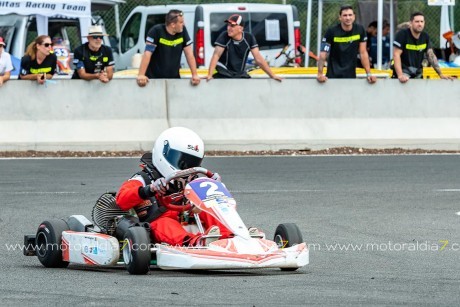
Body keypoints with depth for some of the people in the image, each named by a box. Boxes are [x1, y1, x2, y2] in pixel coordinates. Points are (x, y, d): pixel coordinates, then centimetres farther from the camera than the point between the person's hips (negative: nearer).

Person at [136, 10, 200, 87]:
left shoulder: (183, 31, -3)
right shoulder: (156, 31, -16)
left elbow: (189, 54, 0)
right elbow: (147, 53, -22)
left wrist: (195, 75, -7)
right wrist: (141, 75, -28)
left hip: (174, 78, 4)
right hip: (154, 78, -4)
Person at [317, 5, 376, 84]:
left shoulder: (360, 30, -3)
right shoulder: (331, 32, -10)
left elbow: (363, 53, 2)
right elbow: (323, 55, -12)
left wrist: (369, 74, -6)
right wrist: (320, 74, -25)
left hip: (351, 75, 2)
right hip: (333, 76, -2)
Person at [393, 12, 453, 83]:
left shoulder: (425, 37, 7)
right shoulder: (402, 34, -10)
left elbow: (431, 56, 10)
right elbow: (396, 55, -16)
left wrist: (441, 74, 2)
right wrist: (400, 75, -28)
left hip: (418, 75, 5)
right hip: (404, 71, -5)